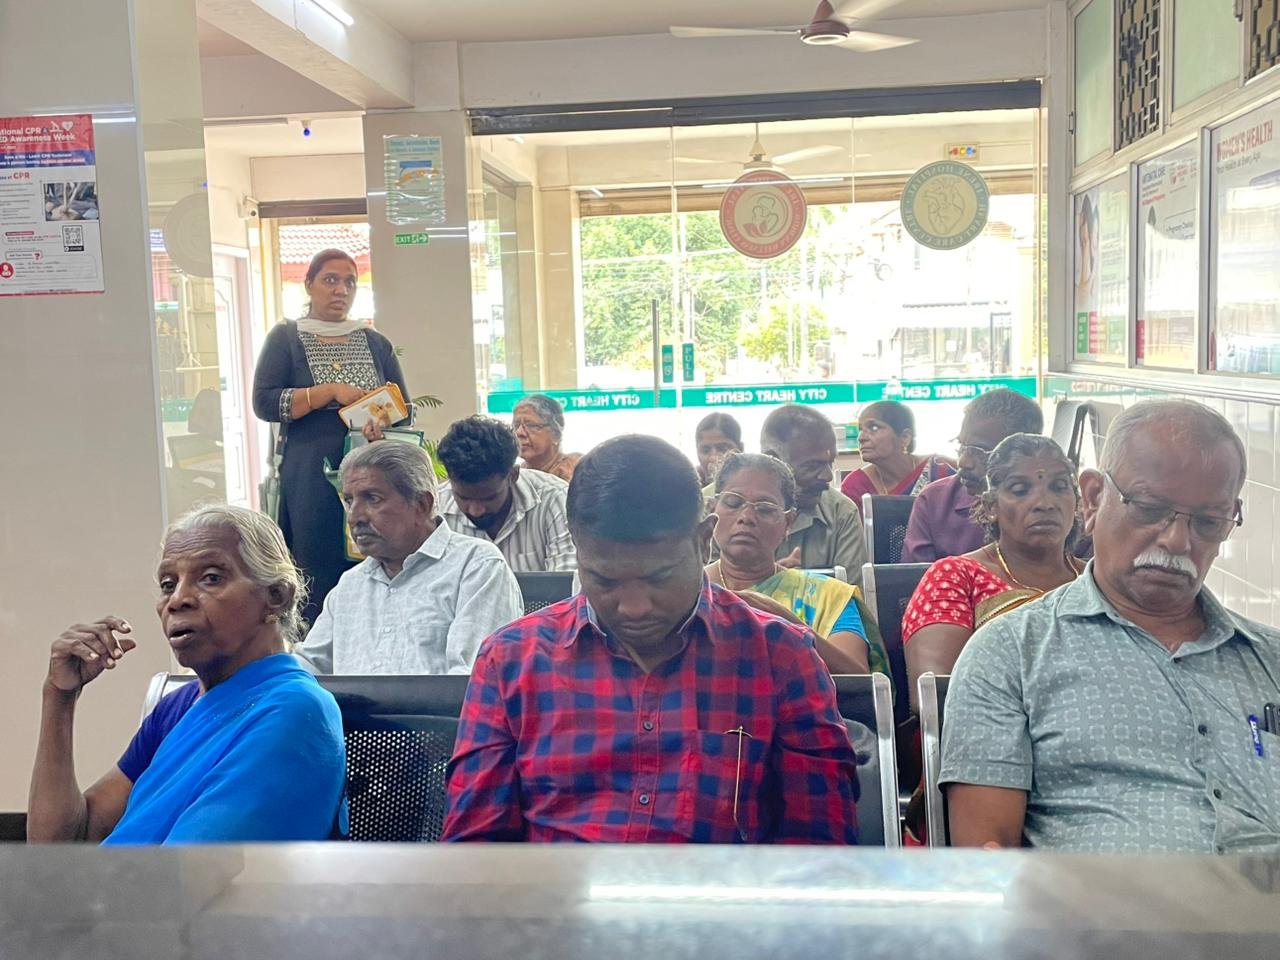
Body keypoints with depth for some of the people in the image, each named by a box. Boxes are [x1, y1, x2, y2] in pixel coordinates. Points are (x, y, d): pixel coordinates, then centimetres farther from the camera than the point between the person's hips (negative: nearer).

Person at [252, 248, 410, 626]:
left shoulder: (376, 344, 16)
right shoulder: (286, 339, 7)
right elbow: (264, 403, -4)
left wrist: (384, 423, -10)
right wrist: (331, 391, -13)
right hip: (311, 479, -2)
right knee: (317, 580, -5)